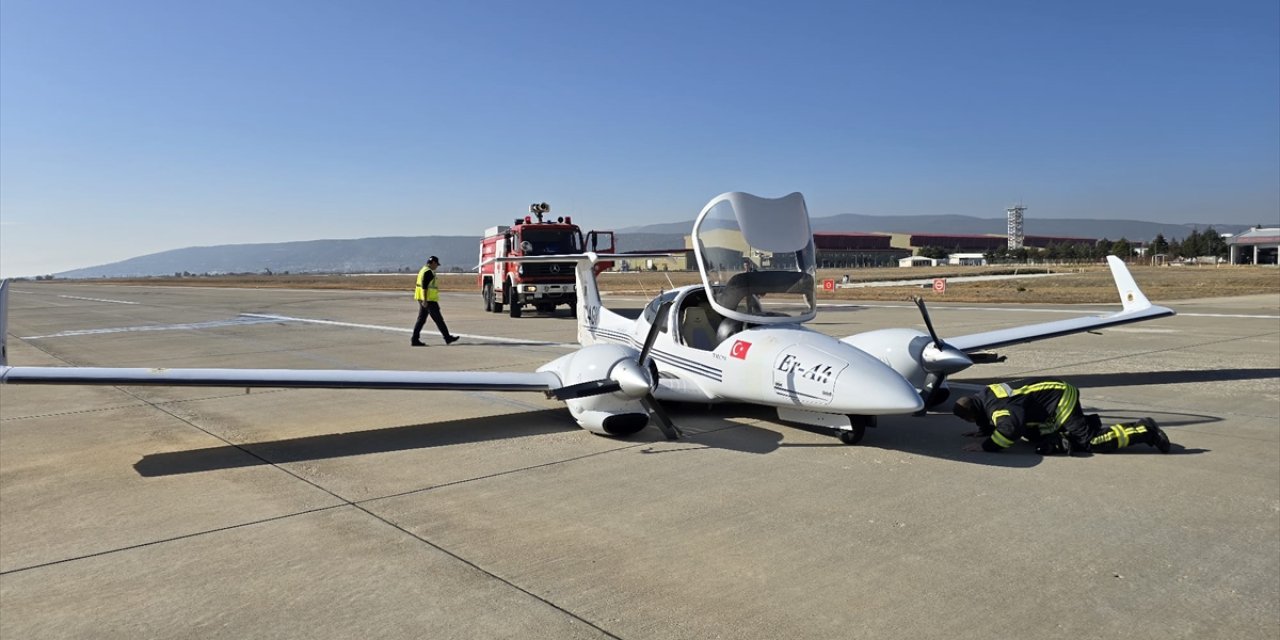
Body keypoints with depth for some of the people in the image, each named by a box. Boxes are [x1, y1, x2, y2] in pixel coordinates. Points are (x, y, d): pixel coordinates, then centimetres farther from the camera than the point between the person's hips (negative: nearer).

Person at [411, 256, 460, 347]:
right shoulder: (429, 272, -14)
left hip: (424, 300, 10)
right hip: (429, 300, -10)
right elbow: (424, 286, -22)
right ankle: (447, 337, 6)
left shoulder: (424, 270, 18)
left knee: (421, 319, 7)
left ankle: (415, 340, 3)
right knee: (438, 319, -2)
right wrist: (425, 301, -25)